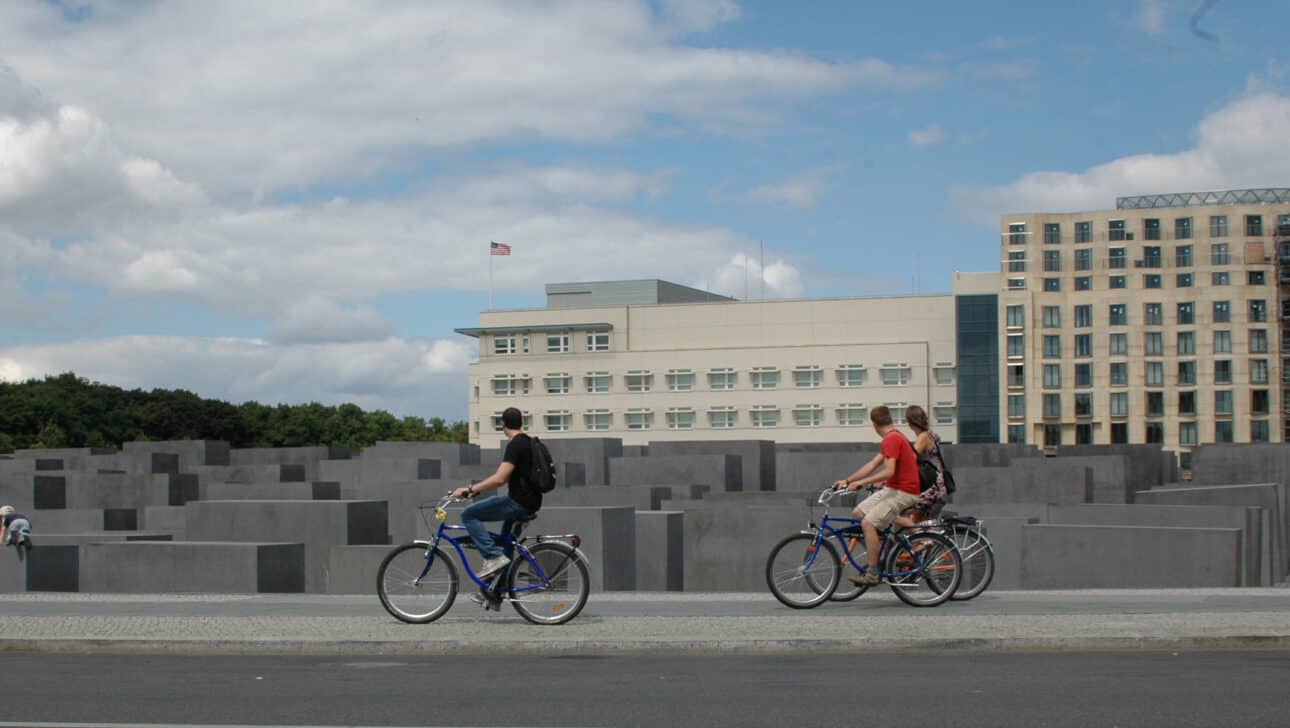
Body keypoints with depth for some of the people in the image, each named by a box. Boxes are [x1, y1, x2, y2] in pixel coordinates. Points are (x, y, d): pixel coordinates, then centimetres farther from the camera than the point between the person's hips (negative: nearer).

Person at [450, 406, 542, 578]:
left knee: (468, 515, -7)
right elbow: (505, 477, 23)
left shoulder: (515, 445, -15)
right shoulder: (528, 443, 15)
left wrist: (470, 490, -22)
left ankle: (494, 556, -15)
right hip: (531, 502, 10)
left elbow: (499, 479, -26)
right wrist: (477, 490, 22)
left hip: (519, 503, -10)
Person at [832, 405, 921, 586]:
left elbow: (889, 471, -27)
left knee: (868, 523, -20)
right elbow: (872, 465, 16)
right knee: (857, 513, 8)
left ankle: (873, 573, -16)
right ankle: (874, 559, 13)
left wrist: (861, 482, -23)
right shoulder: (892, 438, 16)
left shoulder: (892, 439, -17)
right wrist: (847, 480, 12)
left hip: (903, 492, -10)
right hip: (892, 489, 10)